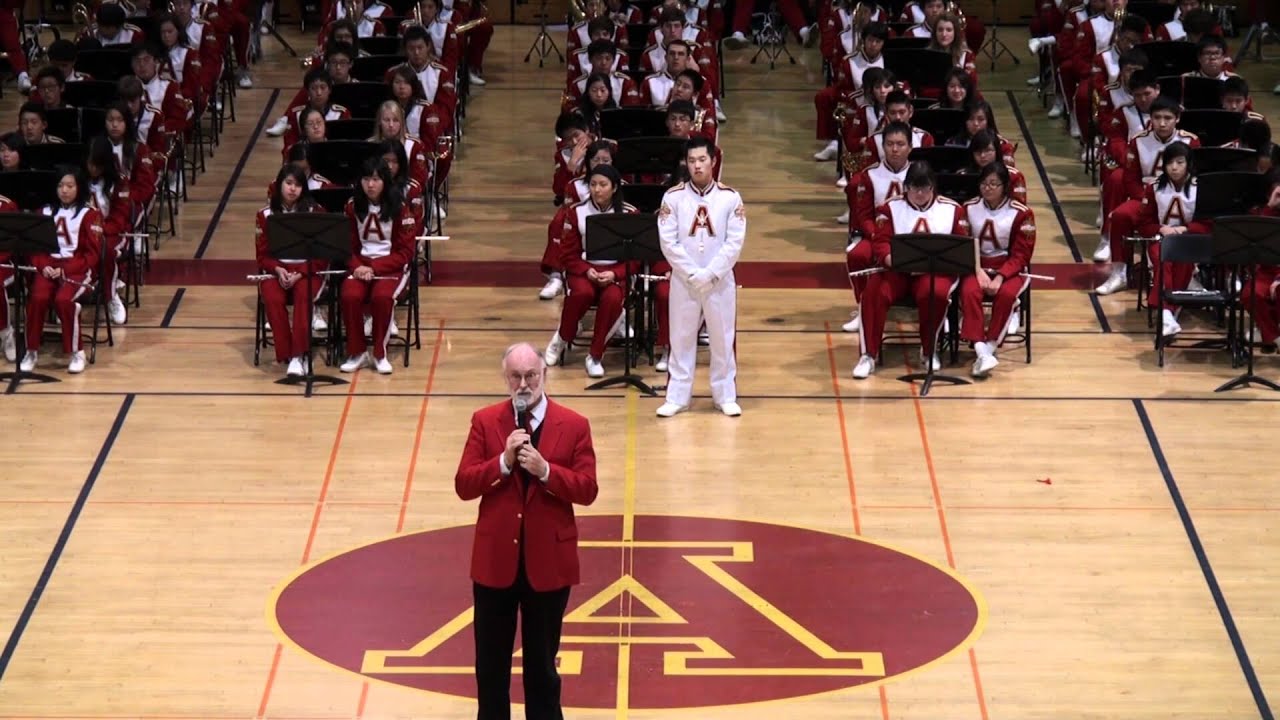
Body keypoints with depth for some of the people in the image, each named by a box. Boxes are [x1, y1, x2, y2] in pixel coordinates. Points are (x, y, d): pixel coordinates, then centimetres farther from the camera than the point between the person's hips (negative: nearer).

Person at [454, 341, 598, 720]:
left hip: (548, 561, -1)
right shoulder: (485, 421, -1)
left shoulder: (573, 425, -4)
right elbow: (463, 485, -7)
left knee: (542, 660, 11)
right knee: (491, 658, 12)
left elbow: (587, 490, -9)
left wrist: (545, 470, -23)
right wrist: (504, 462, -21)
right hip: (495, 559, 1)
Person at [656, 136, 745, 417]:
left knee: (722, 339, 6)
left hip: (720, 280, 0)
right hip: (683, 280, 0)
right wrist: (693, 274, -12)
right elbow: (668, 242, -6)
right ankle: (677, 397, 13)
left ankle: (725, 396, 16)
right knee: (681, 339, 6)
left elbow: (735, 242, -6)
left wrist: (710, 274, -14)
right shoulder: (673, 198, -2)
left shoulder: (730, 198, -3)